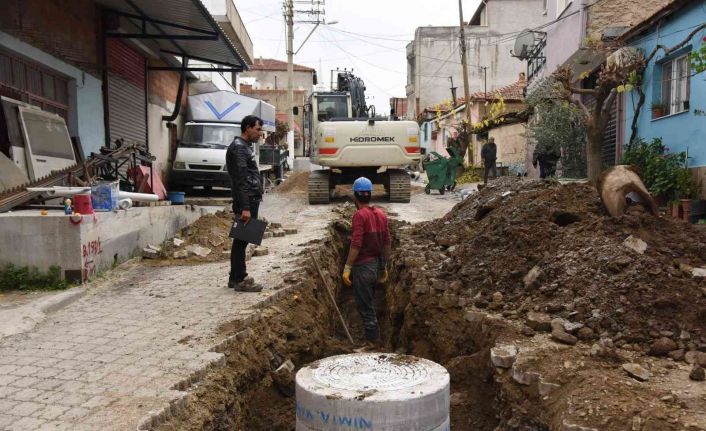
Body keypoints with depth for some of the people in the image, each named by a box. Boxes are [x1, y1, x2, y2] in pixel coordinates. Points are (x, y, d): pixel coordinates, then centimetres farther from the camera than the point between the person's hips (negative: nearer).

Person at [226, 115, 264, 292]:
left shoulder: (245, 146, 20)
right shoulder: (239, 147, -12)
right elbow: (241, 180, -19)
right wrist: (245, 207, -23)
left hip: (251, 199, 10)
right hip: (246, 201, -10)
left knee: (242, 239, 13)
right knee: (241, 240, -5)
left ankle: (237, 277, 20)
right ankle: (239, 280, -1)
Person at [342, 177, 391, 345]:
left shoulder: (360, 215, -15)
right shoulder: (381, 214, 7)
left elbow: (356, 245, -21)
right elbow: (386, 243, 10)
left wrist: (347, 268, -15)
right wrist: (383, 266, 19)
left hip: (363, 267, -8)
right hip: (376, 265, 8)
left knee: (366, 308, 2)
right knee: (369, 305, 21)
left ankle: (373, 342, 9)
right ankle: (373, 339, 30)